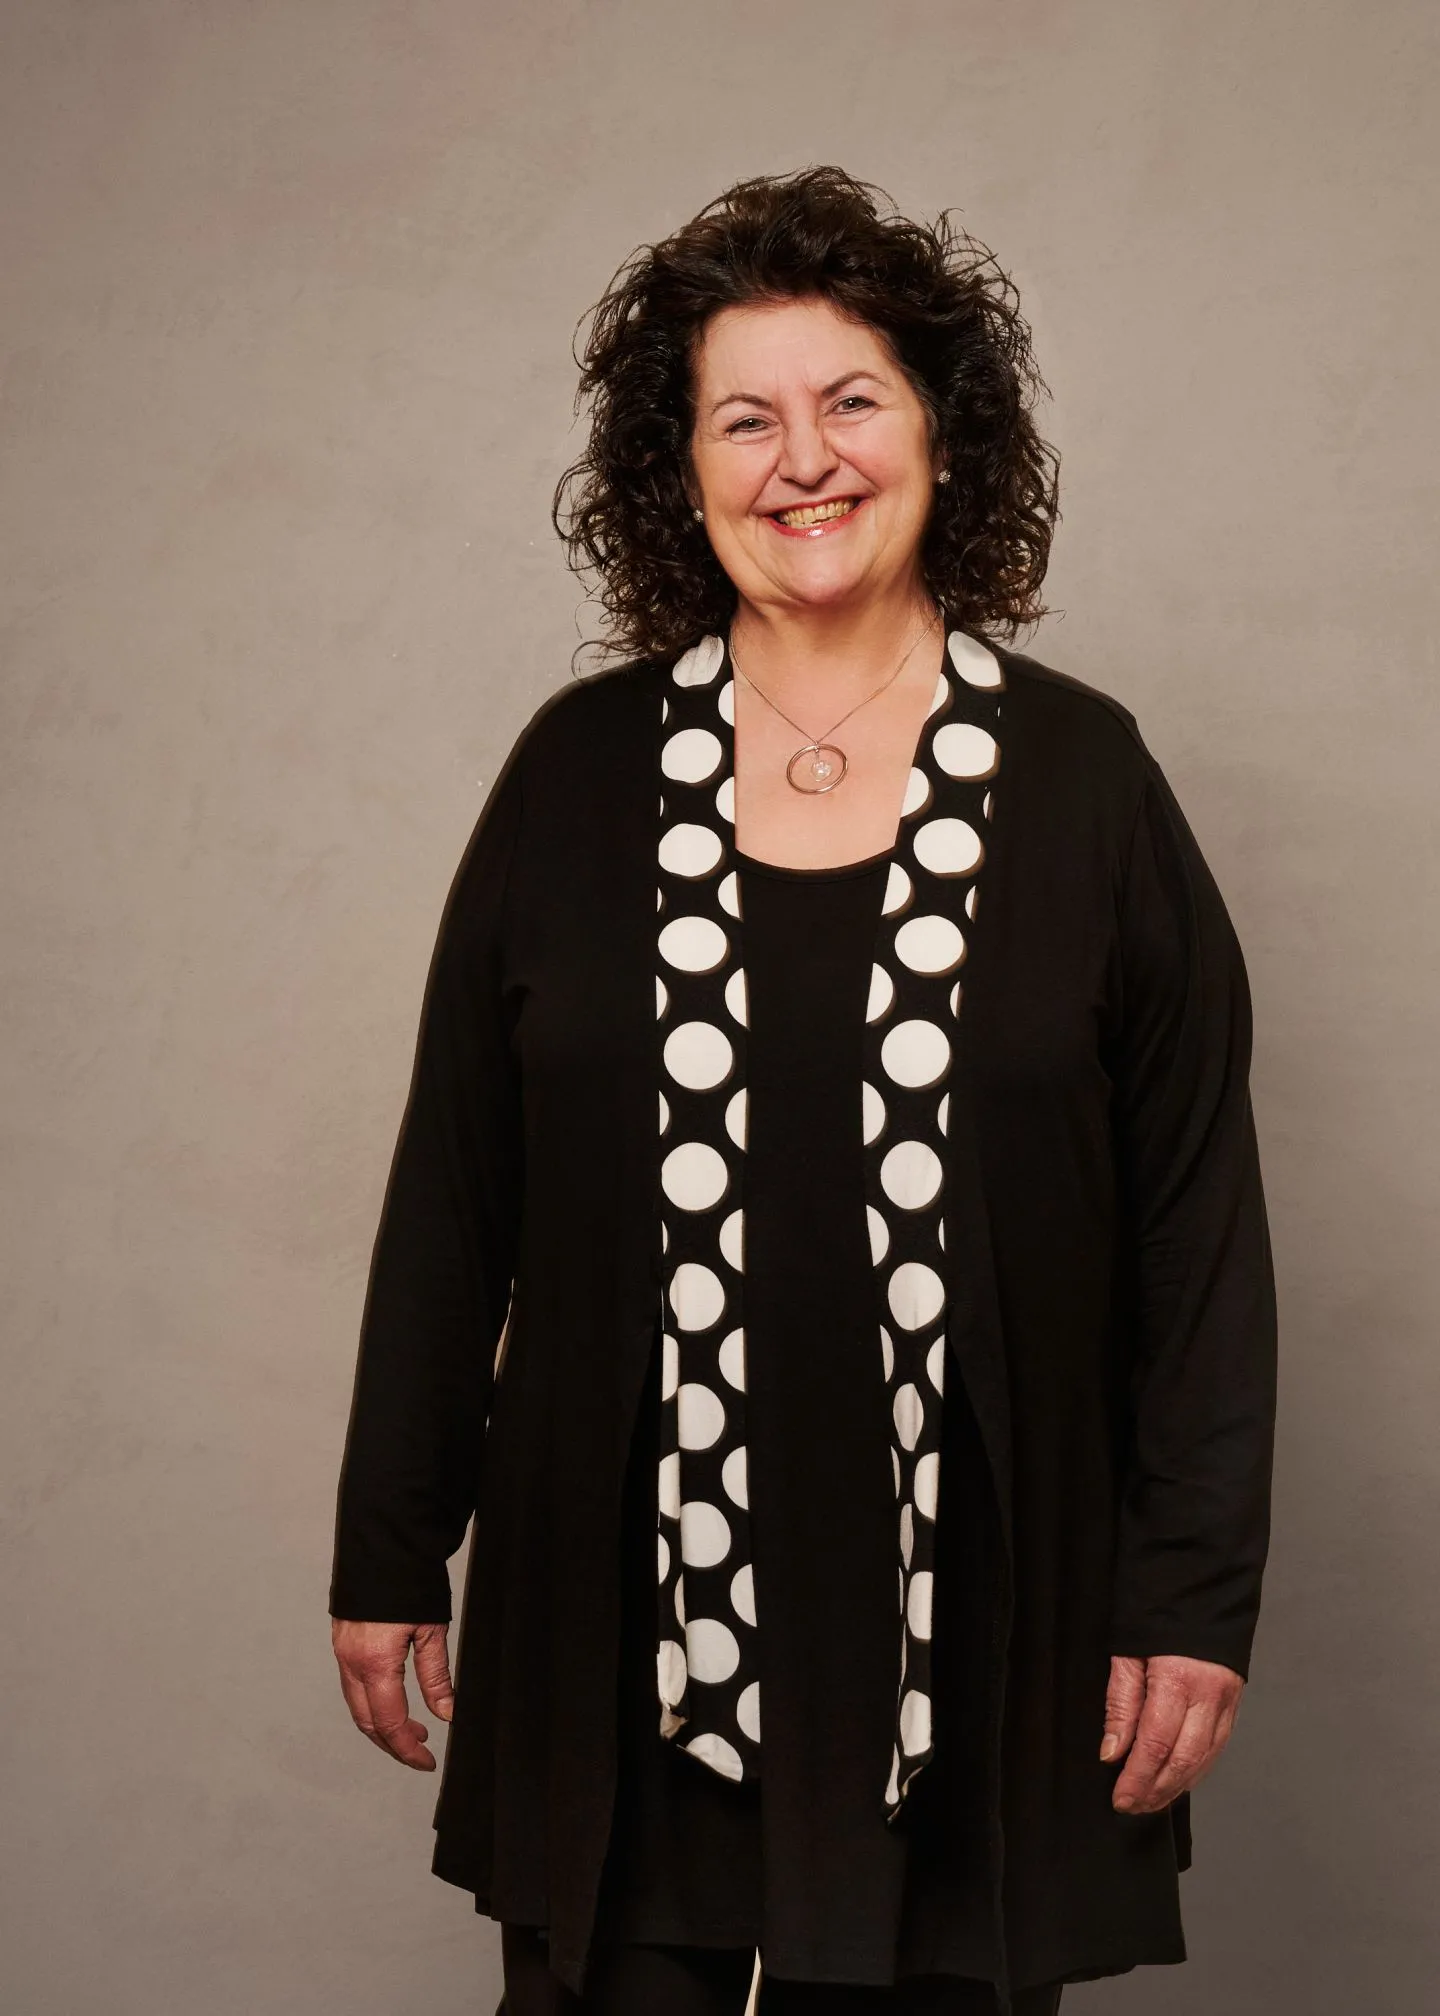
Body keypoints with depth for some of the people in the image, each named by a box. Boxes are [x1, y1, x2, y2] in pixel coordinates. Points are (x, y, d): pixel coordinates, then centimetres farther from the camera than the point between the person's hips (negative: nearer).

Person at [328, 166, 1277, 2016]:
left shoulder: (1079, 778, 1)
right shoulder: (581, 770, 4)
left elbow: (1198, 1217, 0)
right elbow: (452, 1189, 6)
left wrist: (1196, 1590, -4)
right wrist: (390, 1551, 6)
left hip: (966, 1625, 0)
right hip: (620, 1621, 1)